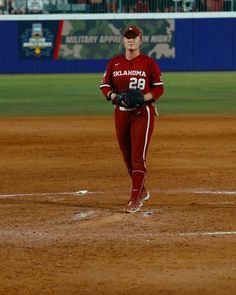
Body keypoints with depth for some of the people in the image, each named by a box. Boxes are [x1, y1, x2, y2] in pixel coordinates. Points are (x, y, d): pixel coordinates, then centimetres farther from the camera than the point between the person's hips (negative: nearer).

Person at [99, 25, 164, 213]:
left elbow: (159, 88, -1)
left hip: (143, 114, -5)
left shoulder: (149, 63, -4)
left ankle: (135, 200, -11)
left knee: (138, 157, -11)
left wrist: (142, 98, -18)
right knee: (128, 157, 12)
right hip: (121, 113, 5)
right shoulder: (114, 63, 7)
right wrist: (114, 96, -10)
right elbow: (105, 86, 11)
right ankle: (142, 191, 33)